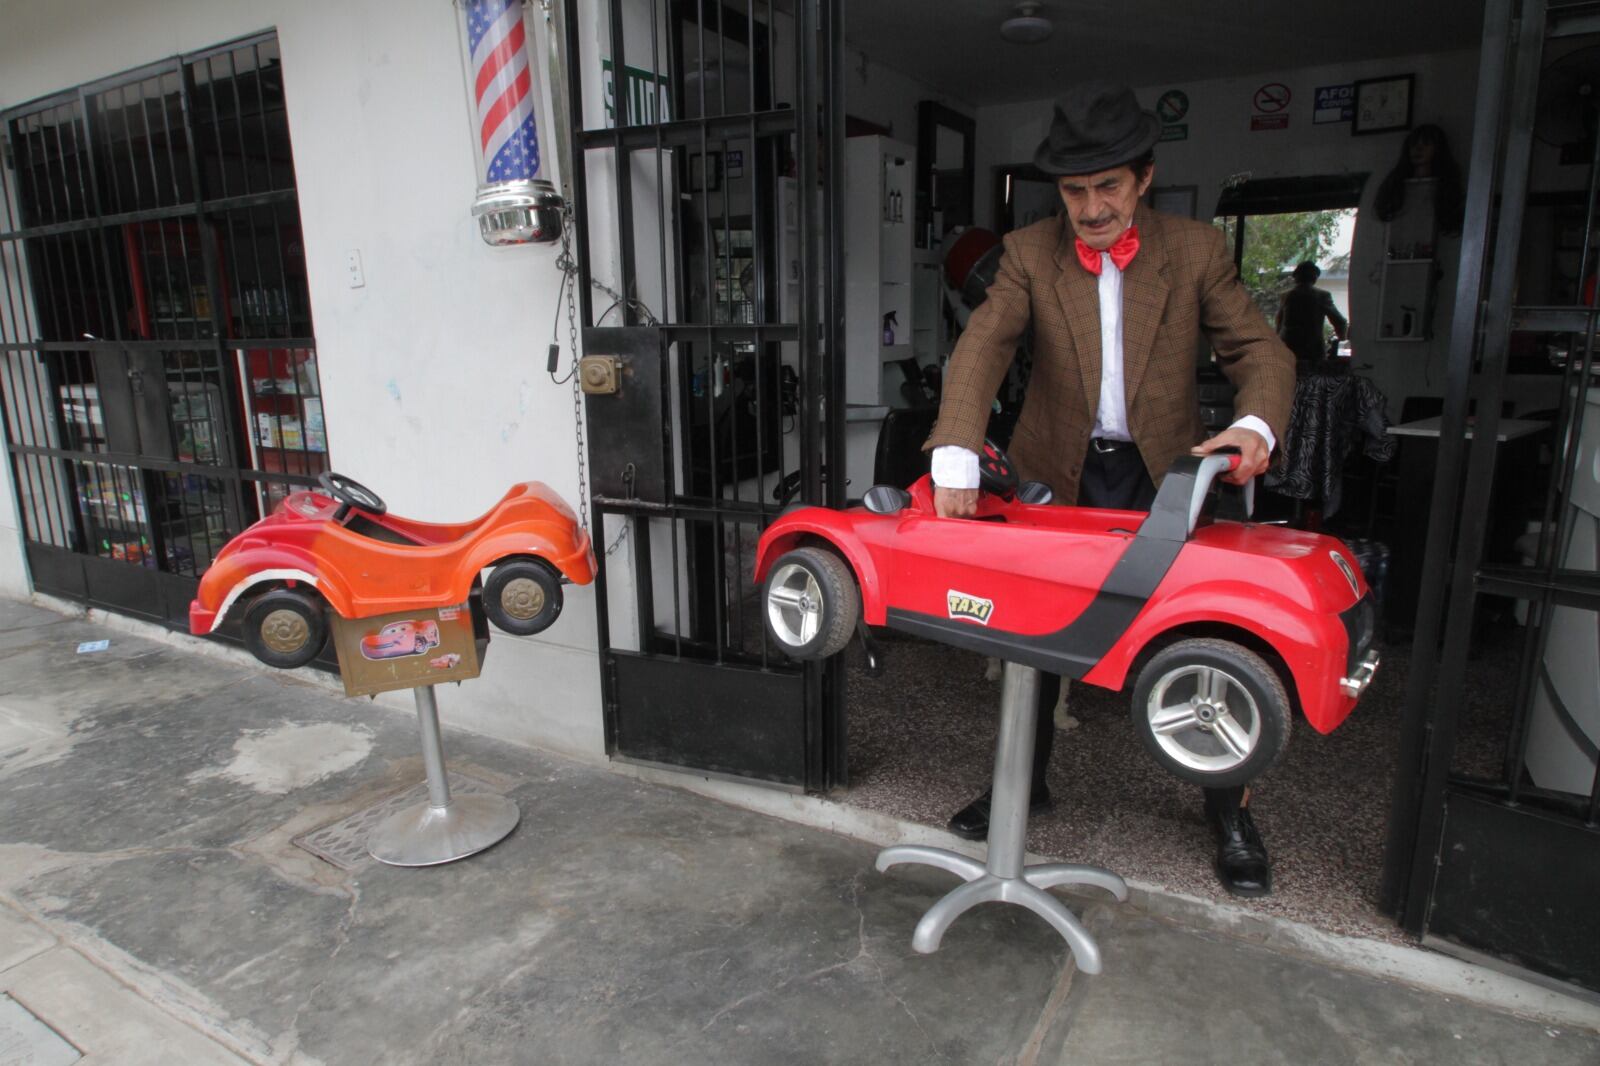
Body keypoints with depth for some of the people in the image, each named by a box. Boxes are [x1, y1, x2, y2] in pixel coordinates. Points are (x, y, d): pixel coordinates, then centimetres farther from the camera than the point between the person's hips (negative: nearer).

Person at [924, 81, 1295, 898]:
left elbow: (1259, 350, -6)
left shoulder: (1196, 251, -4)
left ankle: (1228, 809, 24)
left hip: (1162, 473, 0)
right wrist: (956, 459, -34)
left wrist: (1256, 425, -29)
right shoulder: (1029, 253, -6)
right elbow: (981, 350, -18)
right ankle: (1024, 780, 30)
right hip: (1057, 472, 1)